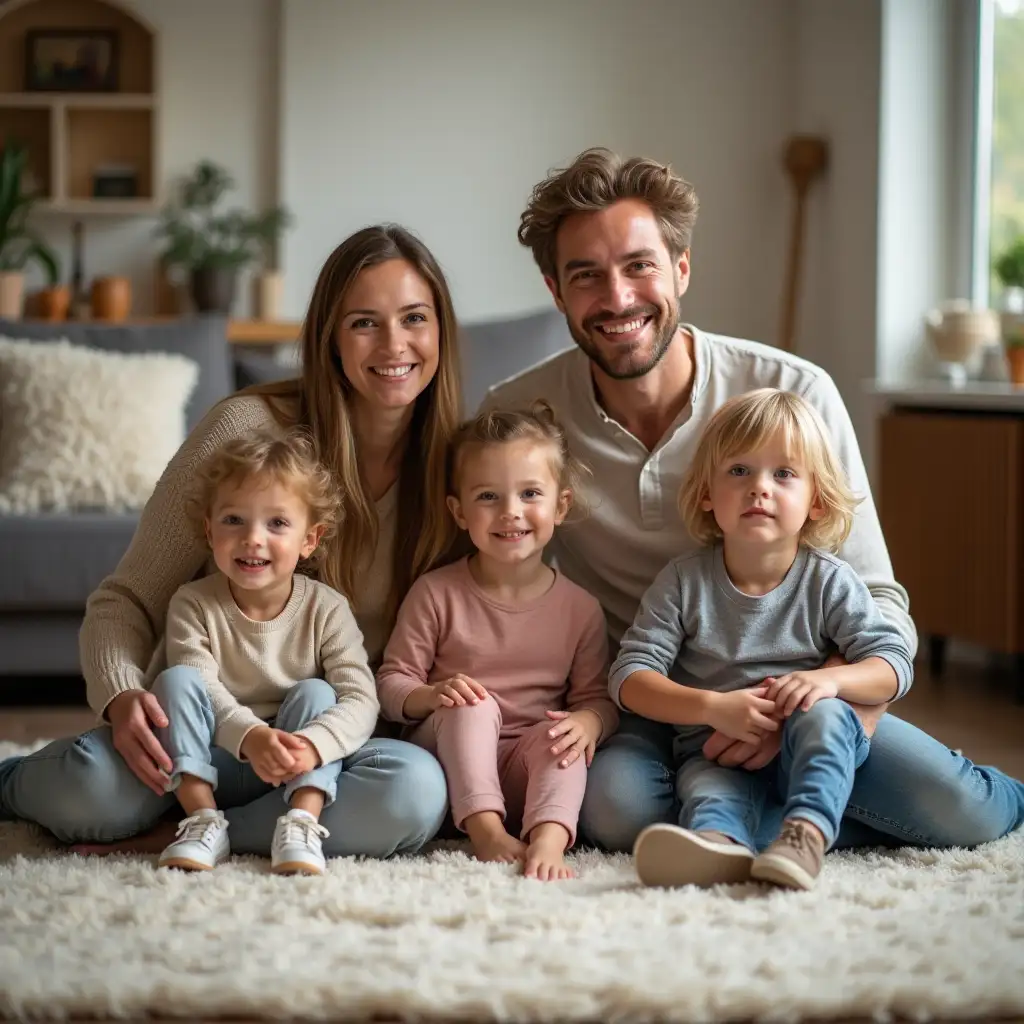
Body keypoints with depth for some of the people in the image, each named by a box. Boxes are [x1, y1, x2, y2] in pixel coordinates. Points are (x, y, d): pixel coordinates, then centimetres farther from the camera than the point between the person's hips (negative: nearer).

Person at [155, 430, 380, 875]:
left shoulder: (327, 609, -9)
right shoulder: (192, 604, -8)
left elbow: (360, 699, -20)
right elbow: (201, 689, -21)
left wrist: (312, 746, -41)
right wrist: (251, 736, -41)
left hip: (298, 771, 0)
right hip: (212, 762, 0)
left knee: (315, 694, -23)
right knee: (176, 679, -21)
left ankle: (300, 824, -31)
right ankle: (203, 821, -26)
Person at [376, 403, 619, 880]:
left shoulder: (580, 608, 3)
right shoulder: (435, 594, -2)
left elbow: (598, 695, 2)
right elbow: (391, 682, -2)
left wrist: (590, 721, -23)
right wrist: (432, 695, -25)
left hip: (532, 769, 1)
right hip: (454, 756, -1)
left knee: (560, 733, -28)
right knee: (473, 707, -29)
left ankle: (548, 840, -48)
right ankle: (485, 830, -40)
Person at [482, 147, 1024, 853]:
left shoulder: (795, 394, -11)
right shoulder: (515, 416, -8)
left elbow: (877, 608, -9)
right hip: (630, 710, 1)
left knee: (962, 812, -25)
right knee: (615, 803, -34)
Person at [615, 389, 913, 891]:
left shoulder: (828, 581, -1)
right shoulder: (683, 581, -2)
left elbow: (895, 663, -3)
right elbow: (630, 675, -7)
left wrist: (831, 680, -25)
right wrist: (713, 707, -23)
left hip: (804, 745, 0)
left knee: (824, 714, -31)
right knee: (710, 791, -32)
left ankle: (807, 833, -50)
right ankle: (719, 844, -65)